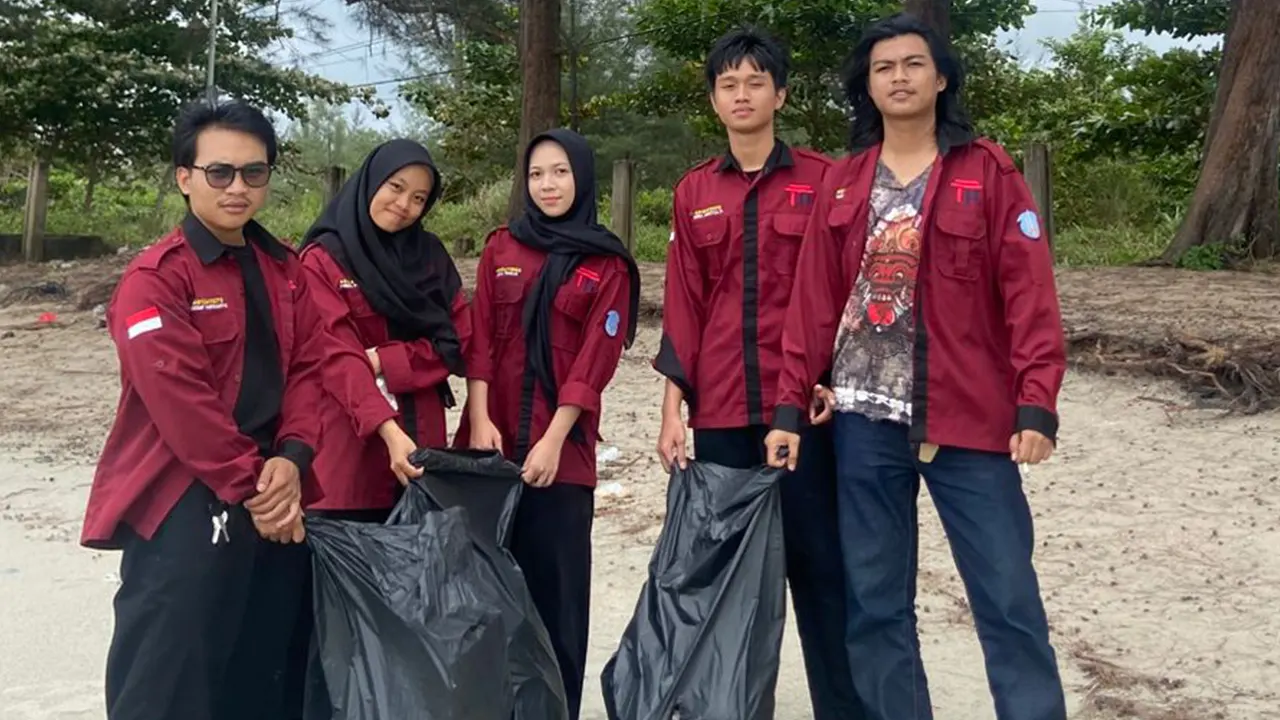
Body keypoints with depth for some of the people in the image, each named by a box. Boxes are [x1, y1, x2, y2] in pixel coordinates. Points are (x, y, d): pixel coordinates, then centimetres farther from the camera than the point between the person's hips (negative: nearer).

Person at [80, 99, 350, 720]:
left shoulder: (285, 270, 12)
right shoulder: (154, 279, -10)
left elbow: (308, 367, 6)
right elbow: (180, 399, -17)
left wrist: (291, 459, -10)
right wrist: (249, 486, -15)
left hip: (276, 499, 7)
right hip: (182, 505, -6)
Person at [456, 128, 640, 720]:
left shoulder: (608, 265, 2)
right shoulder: (501, 249, 10)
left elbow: (596, 359, -5)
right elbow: (479, 339, 4)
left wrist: (553, 439, -13)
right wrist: (480, 419, -9)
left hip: (562, 447, -2)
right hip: (494, 439, 2)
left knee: (555, 581, 2)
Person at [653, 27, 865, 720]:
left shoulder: (820, 180, 2)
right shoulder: (694, 192, 10)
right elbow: (683, 305, 8)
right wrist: (673, 409, 3)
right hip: (720, 409, 3)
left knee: (818, 560, 1)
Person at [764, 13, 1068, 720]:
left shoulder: (989, 174, 0)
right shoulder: (841, 183, 9)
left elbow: (1028, 294, -6)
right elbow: (813, 301, 7)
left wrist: (1036, 405, -14)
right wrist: (790, 404, 2)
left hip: (971, 417, -3)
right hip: (865, 419, 3)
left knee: (1008, 600, -1)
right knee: (875, 603, 9)